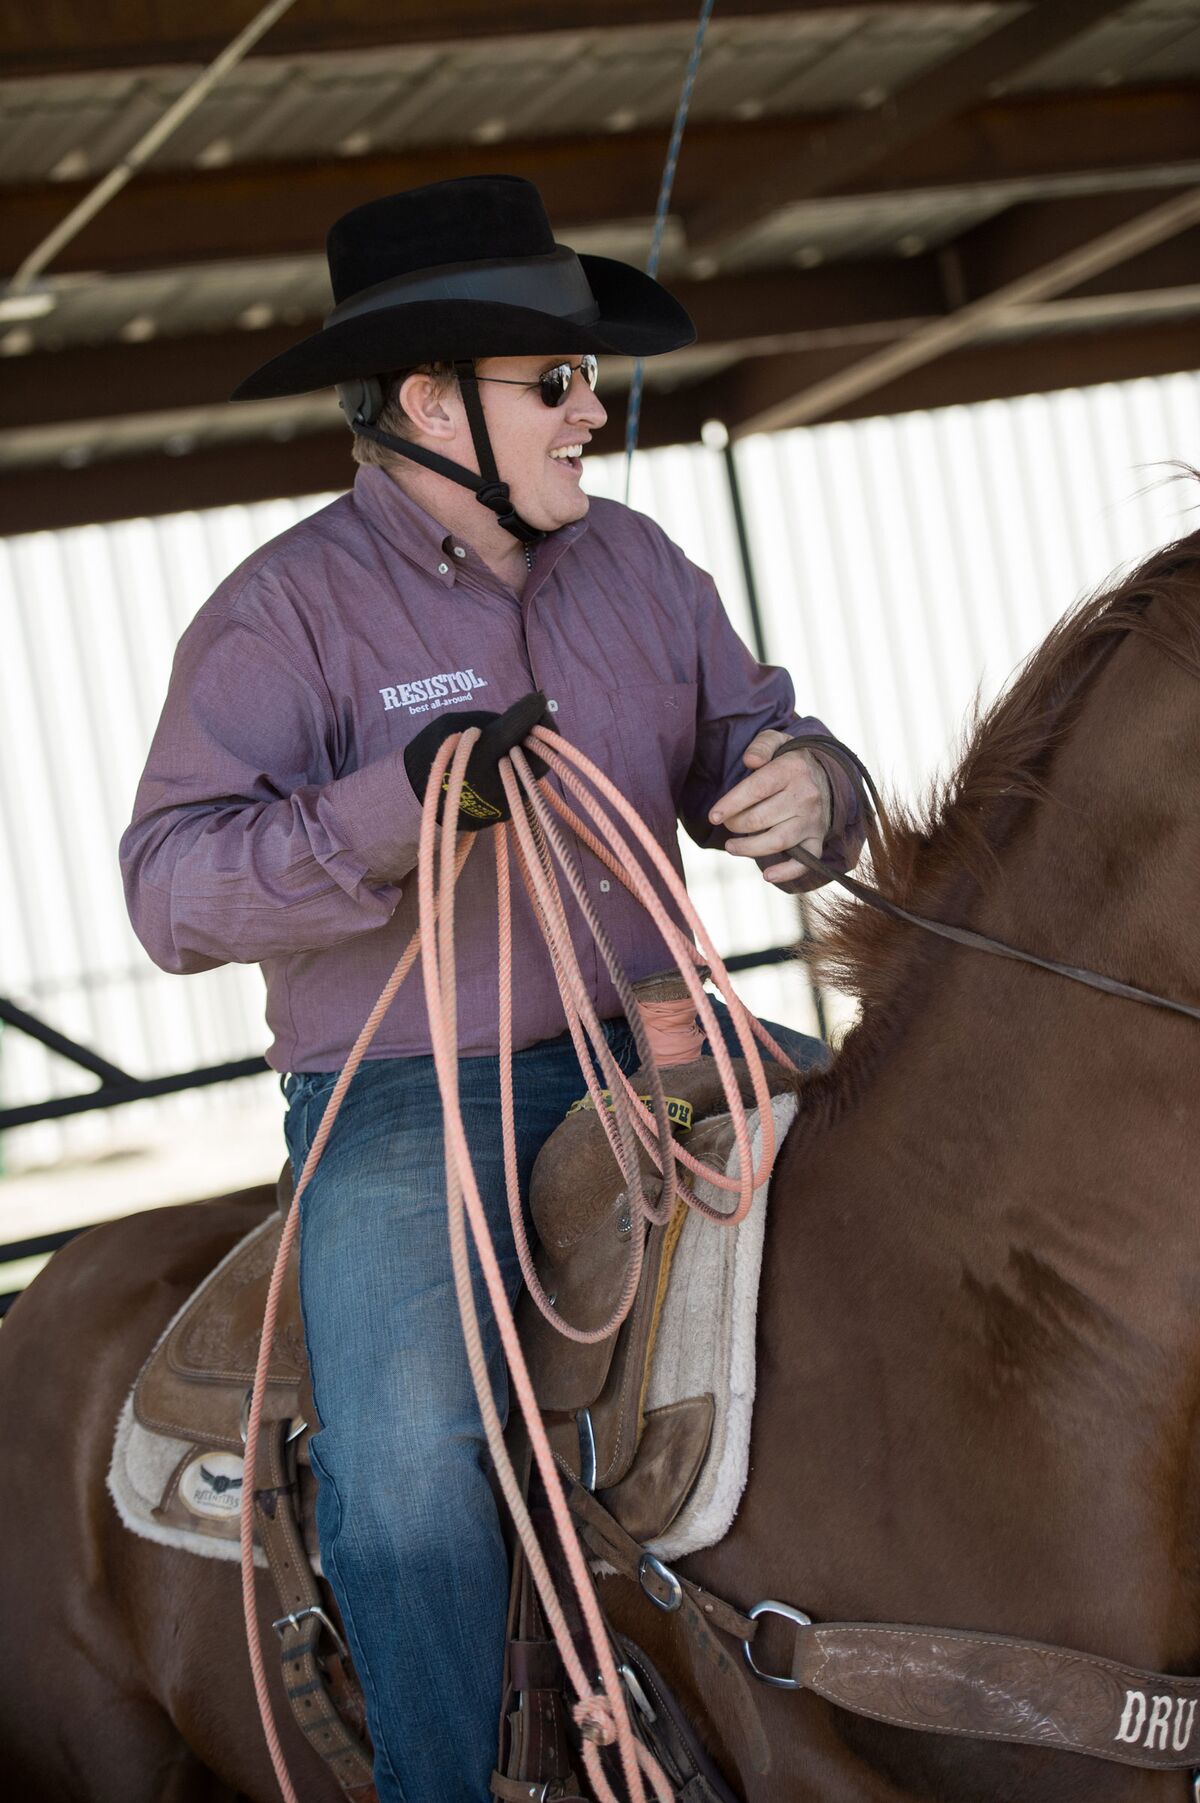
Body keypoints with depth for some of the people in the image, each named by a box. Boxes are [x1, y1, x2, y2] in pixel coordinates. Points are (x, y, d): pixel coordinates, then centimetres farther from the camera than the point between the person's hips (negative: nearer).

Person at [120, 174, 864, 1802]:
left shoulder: (635, 561, 9)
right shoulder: (285, 611, -8)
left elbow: (742, 745, 11)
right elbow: (174, 890, -17)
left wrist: (802, 794, -15)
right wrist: (401, 805, -33)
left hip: (647, 1047, 5)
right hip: (402, 1103, -5)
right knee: (408, 1451, -28)